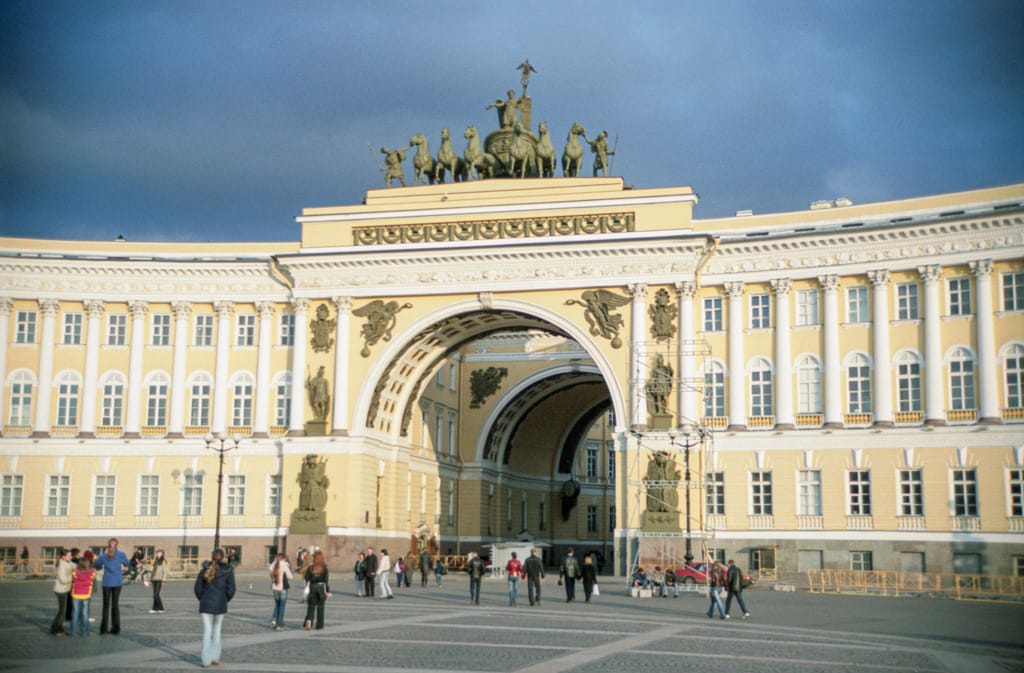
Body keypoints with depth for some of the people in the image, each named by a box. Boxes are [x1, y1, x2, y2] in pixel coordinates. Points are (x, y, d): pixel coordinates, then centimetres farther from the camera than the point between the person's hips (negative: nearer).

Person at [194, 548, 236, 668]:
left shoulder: (205, 570, 2)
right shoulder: (228, 570, -3)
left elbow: (197, 588, 1)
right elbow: (231, 590, -7)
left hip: (205, 604, 0)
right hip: (220, 605, 0)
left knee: (207, 631, 5)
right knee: (217, 630, 16)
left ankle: (206, 660, 1)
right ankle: (215, 657, 20)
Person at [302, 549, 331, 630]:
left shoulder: (311, 566, -3)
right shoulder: (324, 567, -6)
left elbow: (306, 578, -3)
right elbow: (327, 579, -8)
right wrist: (328, 591, -6)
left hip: (313, 587, 0)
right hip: (322, 587, 0)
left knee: (311, 606, 7)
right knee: (320, 607, 9)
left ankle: (309, 620, -18)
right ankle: (319, 625, 12)